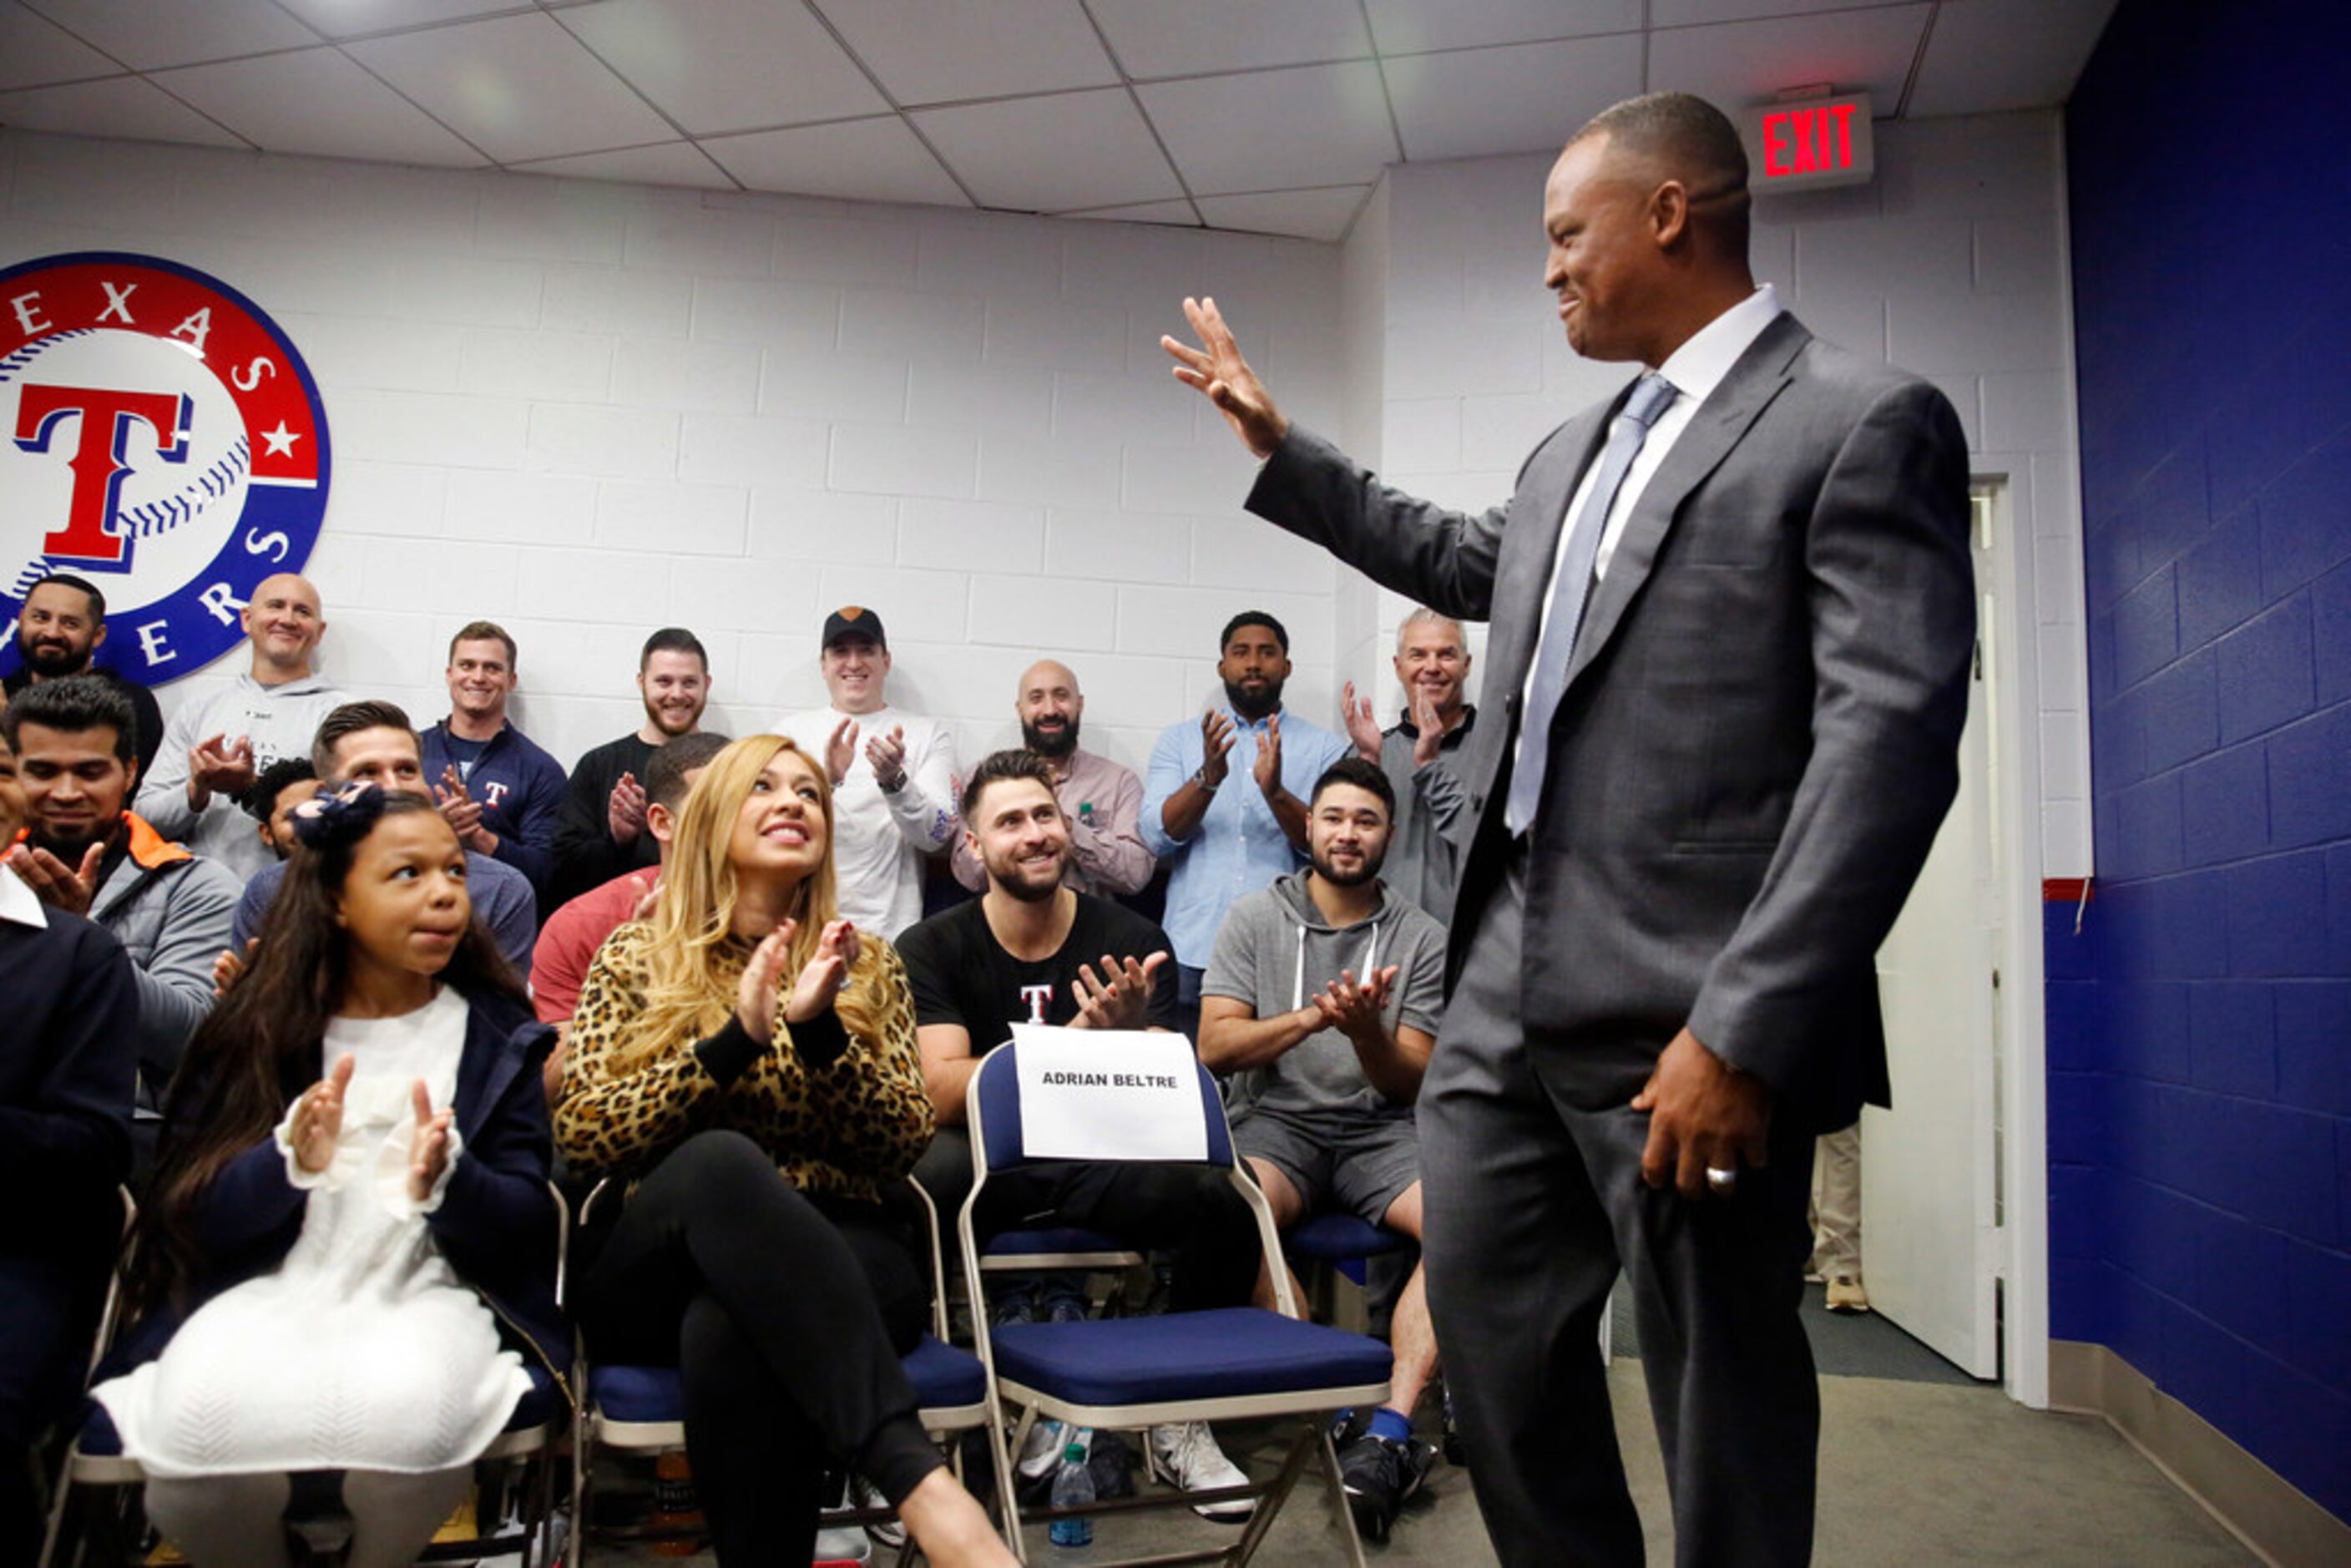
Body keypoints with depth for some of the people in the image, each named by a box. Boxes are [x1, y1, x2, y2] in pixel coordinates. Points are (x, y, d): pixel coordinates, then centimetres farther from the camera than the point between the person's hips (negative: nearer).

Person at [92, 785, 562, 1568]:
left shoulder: (498, 1036, 4)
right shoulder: (256, 1029, 5)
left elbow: (528, 1224, -1)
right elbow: (192, 1218, 1)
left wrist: (447, 1182, -22)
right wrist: (290, 1164, -19)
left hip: (426, 1293, -1)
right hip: (267, 1290, 1)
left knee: (403, 1412, -33)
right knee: (204, 1418, -31)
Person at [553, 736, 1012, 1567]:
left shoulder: (865, 961, 12)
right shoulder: (634, 955, 10)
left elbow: (901, 1147, 2)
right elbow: (582, 1140, -2)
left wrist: (820, 1028, -15)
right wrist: (733, 1039, -15)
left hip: (830, 1261, 0)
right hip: (653, 1270, 0)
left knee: (729, 1331, -38)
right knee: (719, 1158, -37)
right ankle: (915, 1472, -47)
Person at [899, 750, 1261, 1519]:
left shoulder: (1129, 942, 3)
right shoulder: (931, 949, 0)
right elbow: (943, 1093, -13)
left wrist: (1130, 1033, -26)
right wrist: (1077, 1037, -27)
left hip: (1101, 1162, 2)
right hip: (990, 1167, -1)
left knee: (1220, 1199, -27)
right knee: (919, 1183, -35)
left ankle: (1180, 1420, 0)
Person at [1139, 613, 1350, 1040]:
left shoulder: (1324, 748, 9)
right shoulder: (1179, 740, 13)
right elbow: (1157, 836, 0)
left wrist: (1276, 792, -19)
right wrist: (1207, 777, -16)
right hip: (1193, 954, 1)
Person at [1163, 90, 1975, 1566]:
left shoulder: (1866, 422, -7)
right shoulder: (1575, 449, 18)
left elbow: (1891, 741, -17)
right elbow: (1467, 563, 37)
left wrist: (1744, 1029, -23)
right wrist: (1280, 445, 37)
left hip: (1686, 1019, -8)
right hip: (1507, 991, 8)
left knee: (1721, 1396, 6)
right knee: (1491, 1334, 15)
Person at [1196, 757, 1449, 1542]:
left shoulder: (1421, 938, 7)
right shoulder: (1254, 917, 8)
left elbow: (1409, 1082, 4)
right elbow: (1215, 1047, -1)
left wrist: (1365, 1030, -18)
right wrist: (1309, 1017, -17)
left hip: (1378, 1128, 1)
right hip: (1276, 1122, -1)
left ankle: (1387, 1429, -28)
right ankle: (1344, 1412, -24)